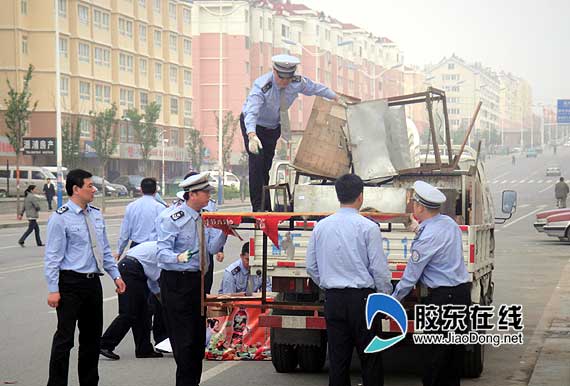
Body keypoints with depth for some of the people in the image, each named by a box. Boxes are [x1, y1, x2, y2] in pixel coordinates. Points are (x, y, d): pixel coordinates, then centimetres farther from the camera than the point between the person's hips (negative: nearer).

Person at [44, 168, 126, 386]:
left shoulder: (96, 215, 10)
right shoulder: (60, 218, -10)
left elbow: (105, 249, 19)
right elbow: (52, 256, -12)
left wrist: (115, 275, 13)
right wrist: (53, 290, -16)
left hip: (93, 281, 7)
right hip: (71, 282, -7)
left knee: (92, 336, 13)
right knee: (65, 337, -6)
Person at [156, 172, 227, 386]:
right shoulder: (172, 218, -13)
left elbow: (212, 247, 1)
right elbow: (162, 252, -20)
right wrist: (178, 258, -39)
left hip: (198, 280, 8)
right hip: (176, 282, -8)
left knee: (199, 336, 12)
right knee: (184, 340, -8)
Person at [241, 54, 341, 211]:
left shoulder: (297, 82, -20)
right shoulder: (261, 86, -36)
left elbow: (316, 88, 1)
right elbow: (251, 113, -47)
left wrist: (337, 98, 11)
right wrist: (252, 136, -64)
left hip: (274, 126, 5)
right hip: (254, 126, -5)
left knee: (267, 164, 12)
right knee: (257, 161, -18)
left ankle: (267, 207, 21)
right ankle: (258, 207, -14)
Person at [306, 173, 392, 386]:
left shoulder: (321, 227, 4)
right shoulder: (368, 227, -9)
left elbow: (312, 267, 11)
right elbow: (379, 269, -8)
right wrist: (386, 297, 5)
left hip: (333, 300, 4)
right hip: (362, 297, -4)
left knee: (337, 357, 8)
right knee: (370, 358, 3)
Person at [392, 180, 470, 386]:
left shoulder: (427, 238, -18)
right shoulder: (449, 222, 6)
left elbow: (410, 276, -12)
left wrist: (393, 301, -1)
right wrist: (420, 230, 22)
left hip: (443, 297, -9)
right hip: (462, 291, 9)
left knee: (436, 353, -2)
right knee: (455, 349, 14)